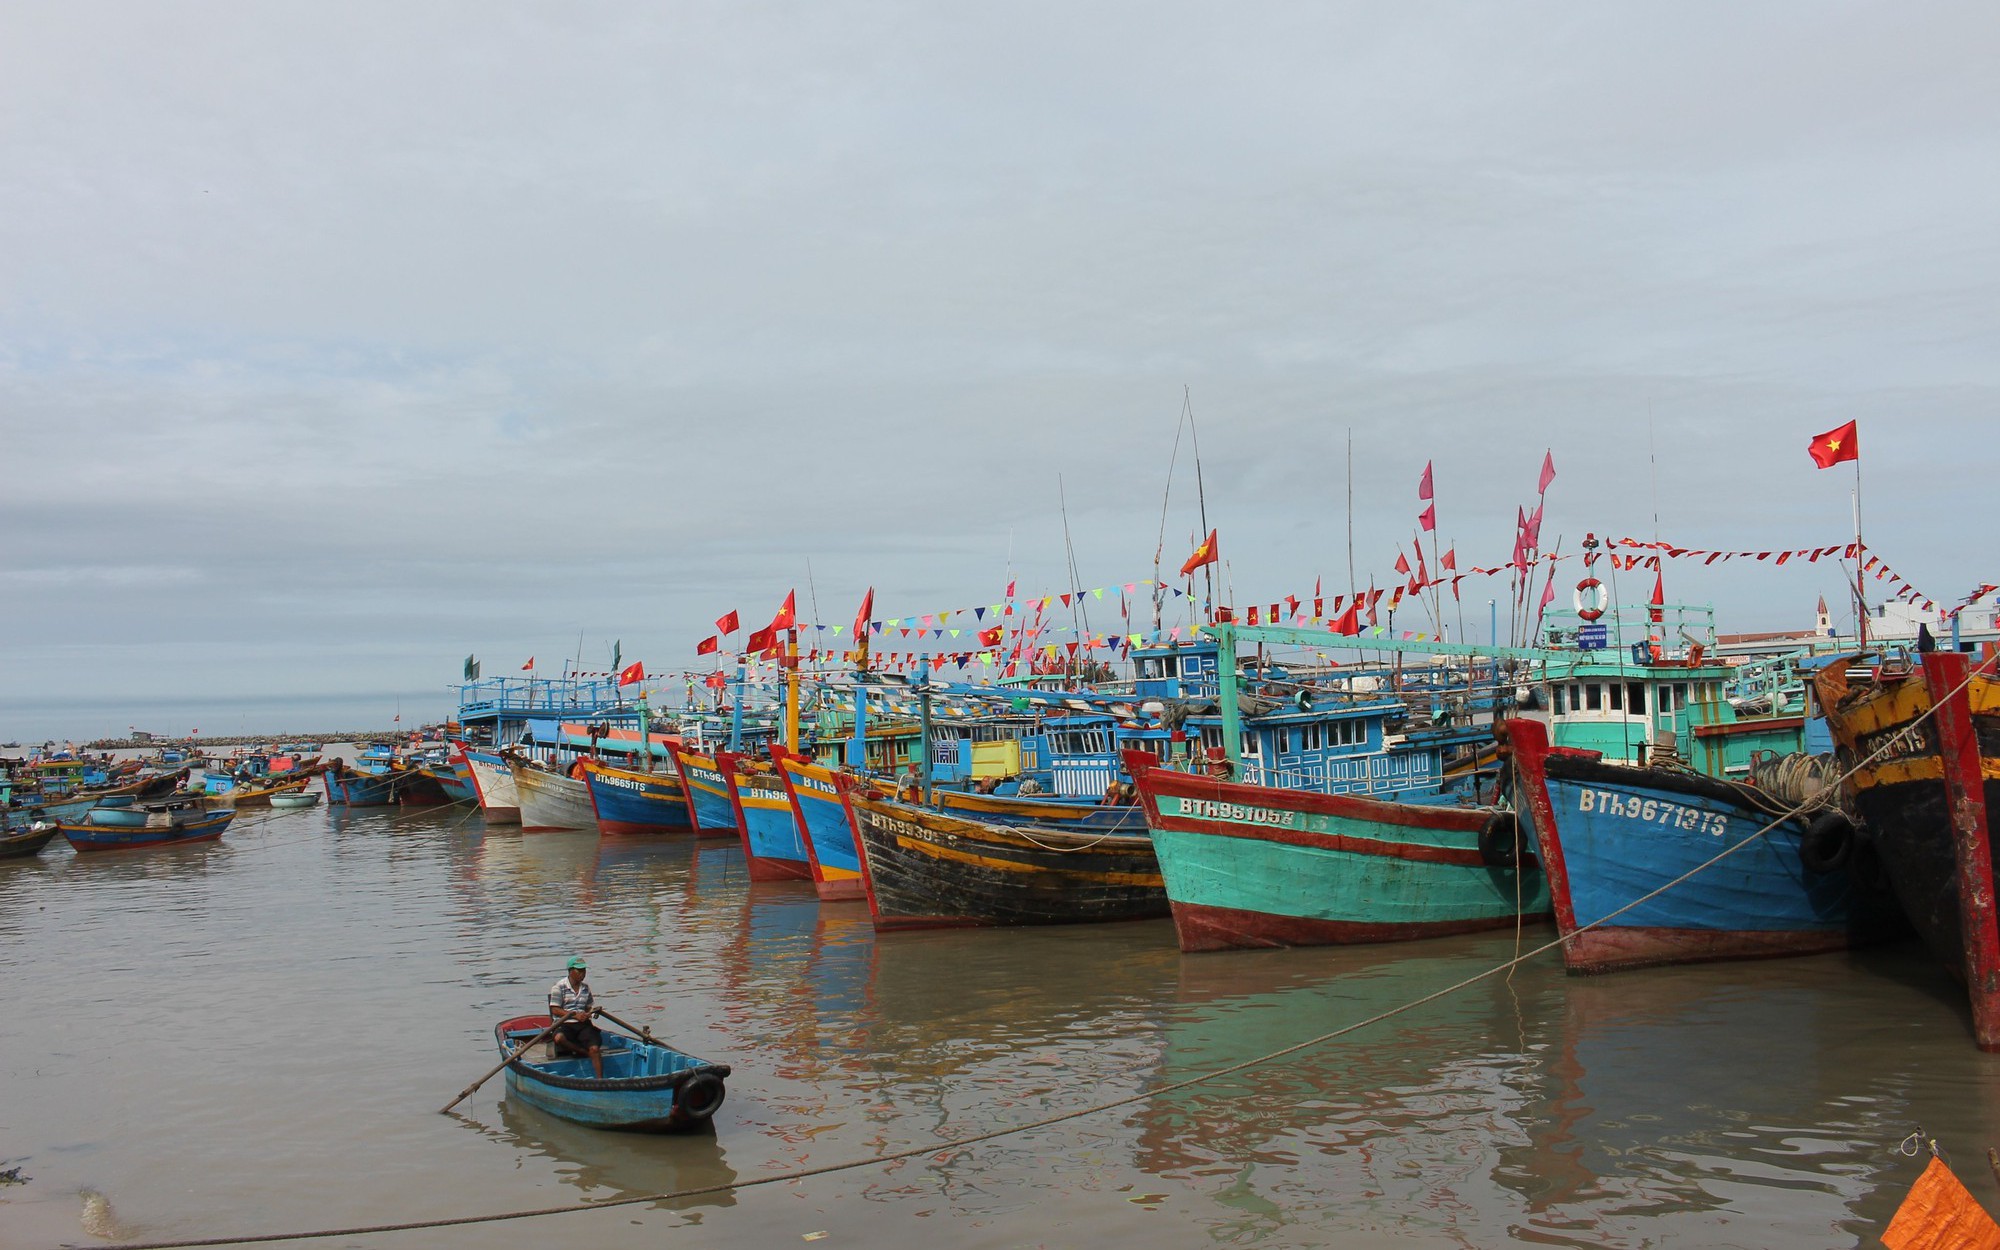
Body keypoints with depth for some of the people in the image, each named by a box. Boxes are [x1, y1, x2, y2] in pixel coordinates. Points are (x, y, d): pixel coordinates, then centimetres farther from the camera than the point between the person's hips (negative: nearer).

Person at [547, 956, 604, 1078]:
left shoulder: (586, 986, 14)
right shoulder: (559, 987, -3)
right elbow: (555, 1010, -8)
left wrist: (590, 1012, 0)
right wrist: (575, 1015, -17)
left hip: (583, 1024, 4)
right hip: (564, 1024, -4)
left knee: (595, 1048, -22)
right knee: (559, 1038, -39)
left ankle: (600, 1079, -20)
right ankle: (585, 1052, -19)